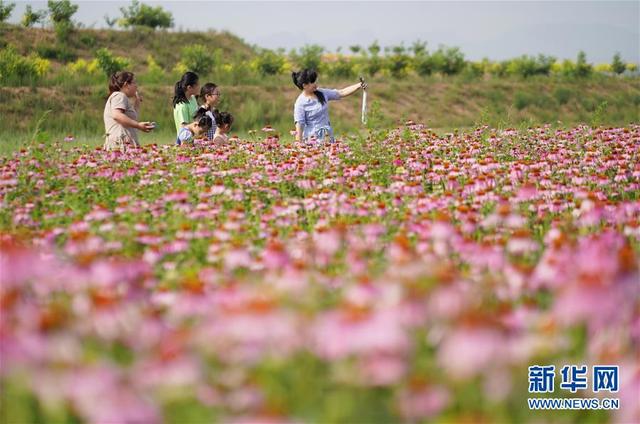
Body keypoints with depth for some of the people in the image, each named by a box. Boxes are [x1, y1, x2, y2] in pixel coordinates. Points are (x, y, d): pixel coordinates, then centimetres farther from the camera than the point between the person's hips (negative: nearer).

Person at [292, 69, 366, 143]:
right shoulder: (300, 103, -10)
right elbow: (299, 125, -12)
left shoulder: (322, 93, 7)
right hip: (312, 139, -5)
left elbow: (341, 93, 11)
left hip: (327, 137, 6)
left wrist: (359, 85, 1)